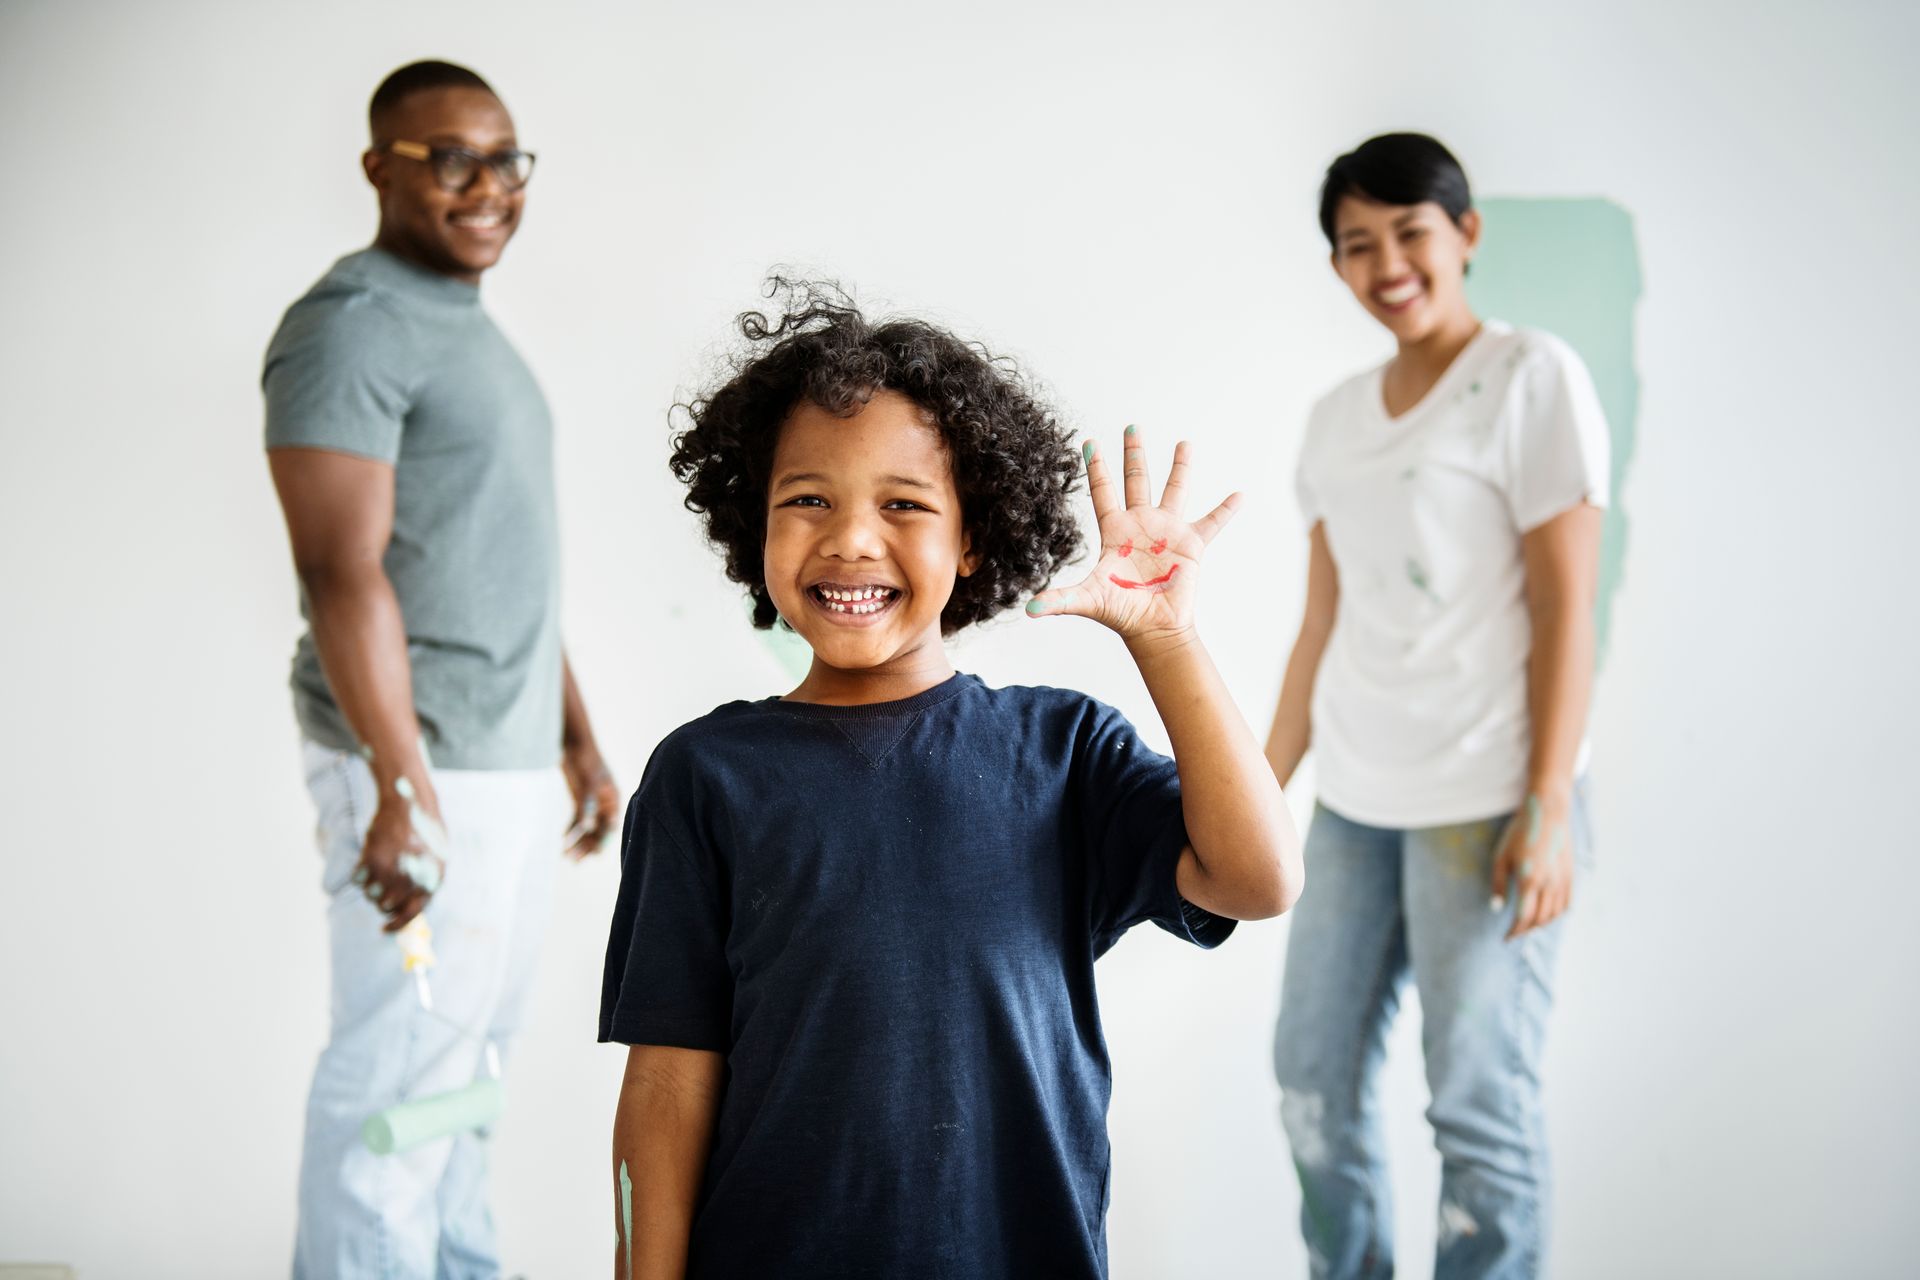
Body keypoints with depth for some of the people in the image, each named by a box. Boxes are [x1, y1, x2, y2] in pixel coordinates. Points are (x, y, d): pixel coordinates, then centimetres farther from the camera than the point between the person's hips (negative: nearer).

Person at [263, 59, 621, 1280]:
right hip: (426, 766, -9)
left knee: (475, 1045, 15)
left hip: (513, 763, 9)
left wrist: (579, 737, 21)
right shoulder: (355, 325, -11)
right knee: (400, 1067, -4)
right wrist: (403, 785, -24)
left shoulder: (475, 331, 17)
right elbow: (343, 573, -19)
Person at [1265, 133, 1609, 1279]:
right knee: (1314, 1077, 13)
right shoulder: (1339, 417, 13)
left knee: (1481, 1106, -1)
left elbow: (1565, 611, -10)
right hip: (1355, 800, 7)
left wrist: (1549, 812, -15)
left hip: (1484, 803, -6)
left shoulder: (1532, 379, -5)